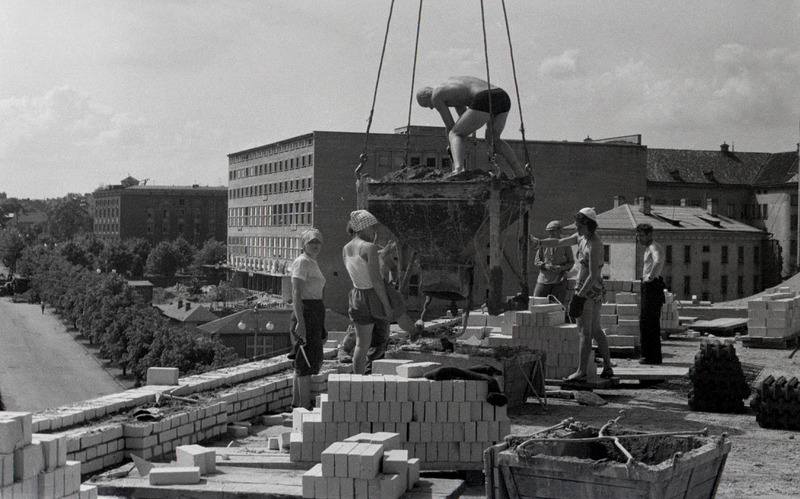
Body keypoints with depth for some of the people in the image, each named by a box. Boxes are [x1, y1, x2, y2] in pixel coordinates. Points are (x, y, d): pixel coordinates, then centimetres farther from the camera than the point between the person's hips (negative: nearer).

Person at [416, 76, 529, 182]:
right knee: (493, 139, 30)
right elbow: (463, 113, 41)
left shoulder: (435, 96, 13)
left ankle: (458, 168, -24)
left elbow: (450, 126, 14)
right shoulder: (451, 81, 38)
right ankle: (521, 174, 19)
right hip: (503, 97, 8)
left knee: (455, 135, 5)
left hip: (484, 101, -8)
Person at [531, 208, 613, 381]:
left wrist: (579, 295, -23)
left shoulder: (594, 246, -21)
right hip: (595, 291, 10)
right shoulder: (581, 237, 8)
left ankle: (581, 372, -3)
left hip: (588, 290, -10)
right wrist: (539, 242, 12)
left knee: (585, 332, -6)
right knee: (596, 330, 15)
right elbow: (559, 243, 18)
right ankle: (607, 368, 20)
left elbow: (593, 275, -24)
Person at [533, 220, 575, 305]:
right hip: (544, 278, 2)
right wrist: (545, 265, -12)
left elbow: (571, 262, 8)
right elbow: (536, 260, 8)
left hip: (559, 280, -1)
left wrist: (562, 268, -12)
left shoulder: (565, 245, 2)